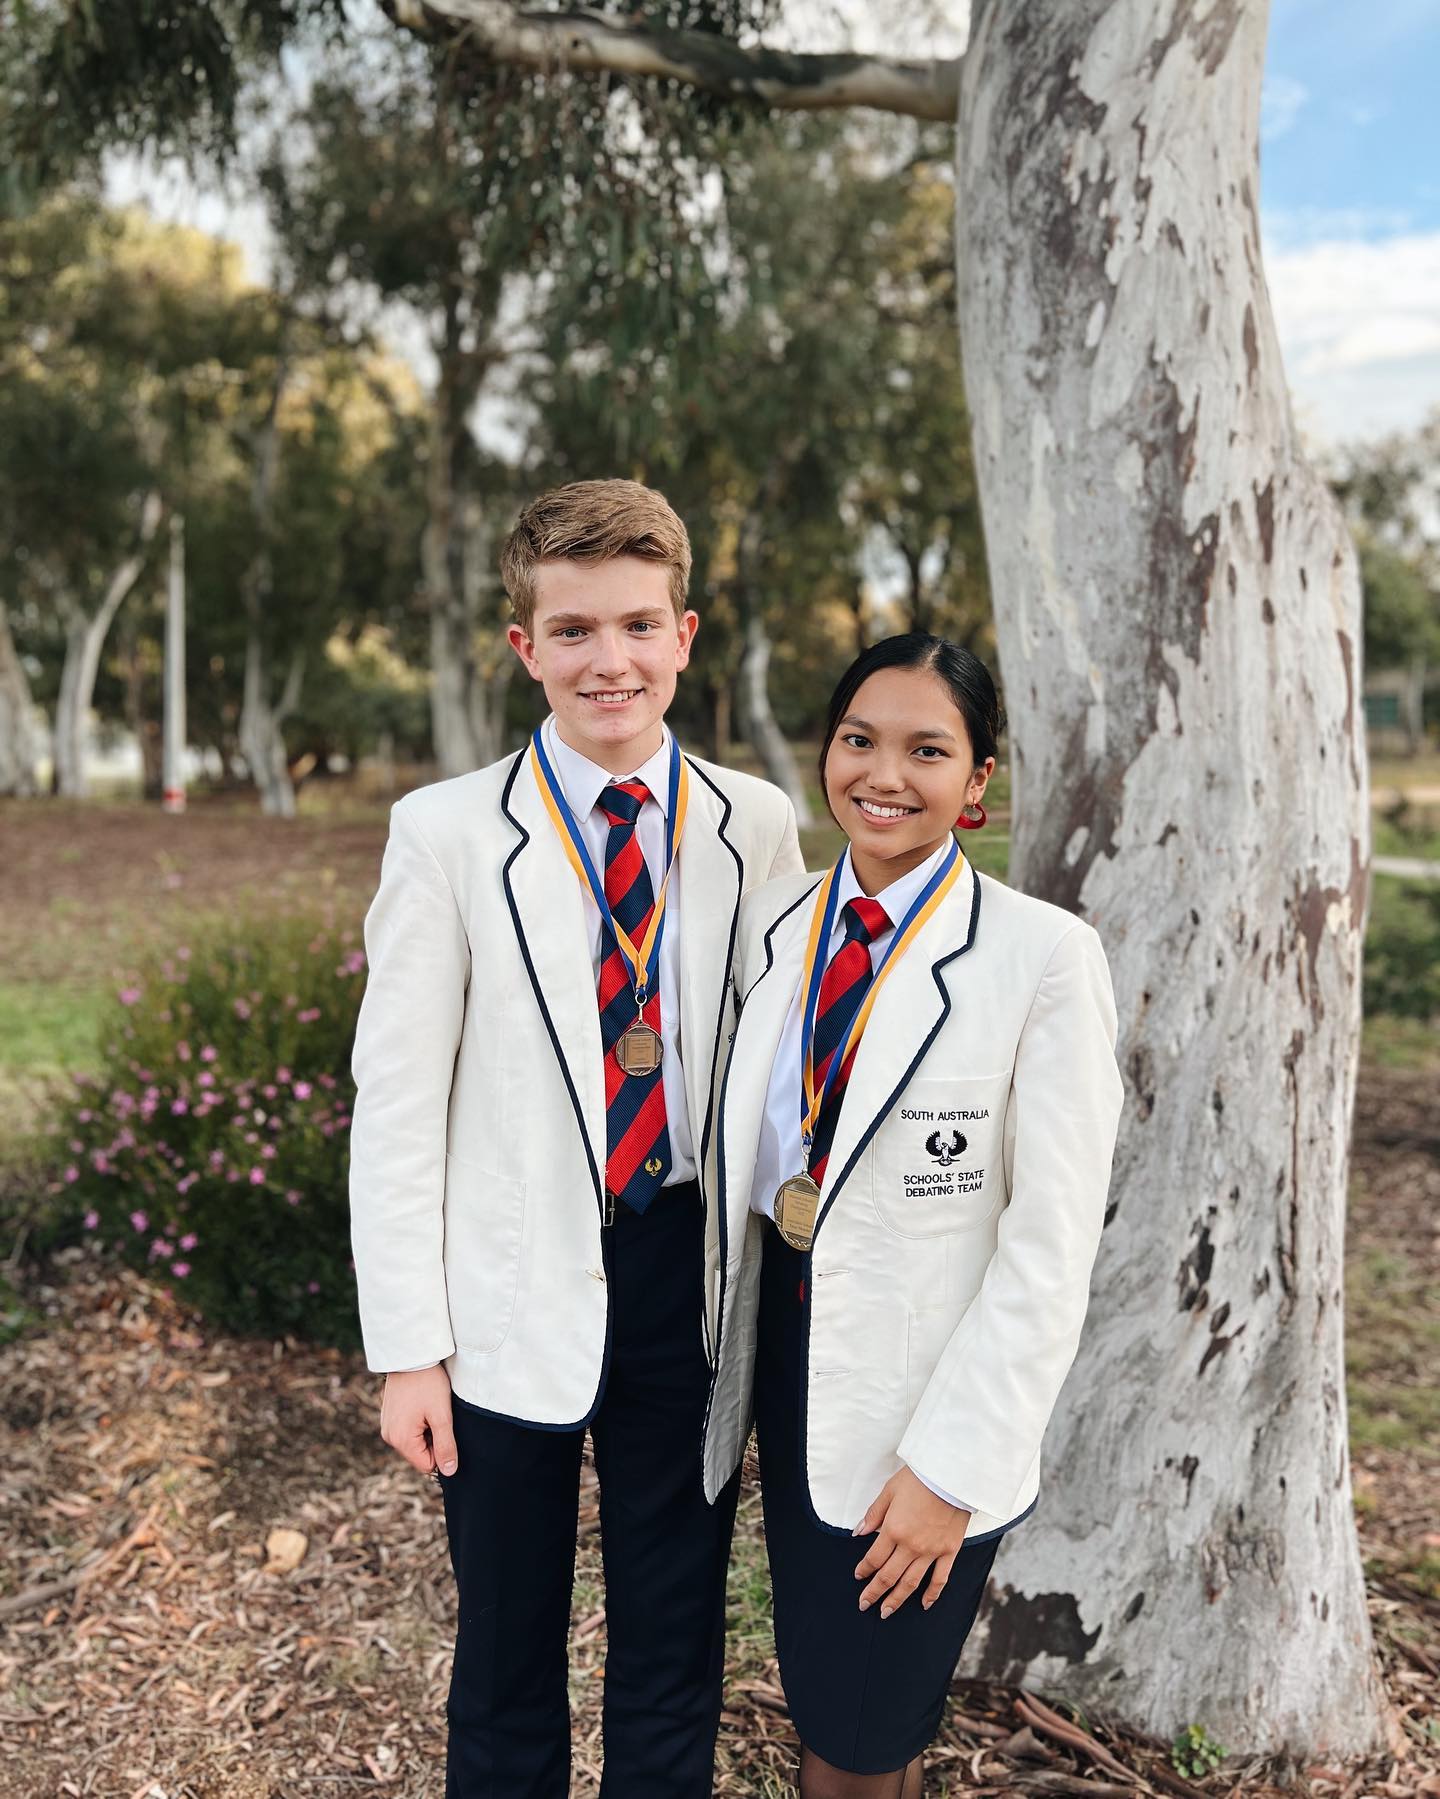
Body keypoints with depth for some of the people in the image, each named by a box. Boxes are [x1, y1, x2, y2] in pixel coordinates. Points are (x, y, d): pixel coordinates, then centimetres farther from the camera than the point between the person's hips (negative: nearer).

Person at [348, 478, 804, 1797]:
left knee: (675, 1655, 18)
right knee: (507, 1663, 16)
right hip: (514, 1301, -1)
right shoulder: (448, 833, -6)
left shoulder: (758, 827, 1)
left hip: (692, 1283, 2)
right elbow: (398, 1101, -6)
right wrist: (407, 1344, -7)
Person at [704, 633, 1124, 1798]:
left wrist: (951, 1462, -15)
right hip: (786, 1337, 5)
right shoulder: (772, 923, 0)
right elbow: (743, 1148, 8)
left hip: (922, 1380, -5)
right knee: (814, 1688, 21)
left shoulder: (1043, 957, -16)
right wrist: (729, 1337, 6)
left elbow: (1053, 1236, -16)